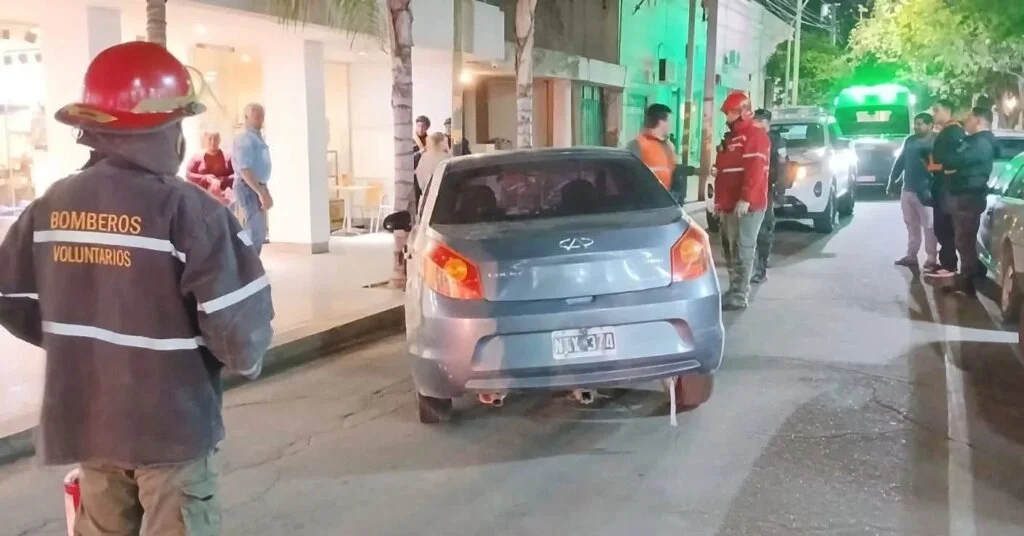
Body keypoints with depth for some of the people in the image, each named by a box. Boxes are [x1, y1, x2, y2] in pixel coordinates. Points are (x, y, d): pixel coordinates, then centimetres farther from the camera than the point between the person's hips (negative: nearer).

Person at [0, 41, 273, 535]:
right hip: (170, 425, -5)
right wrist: (247, 357, 1)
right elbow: (238, 329, -22)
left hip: (84, 421, 6)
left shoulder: (51, 207, -2)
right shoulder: (189, 211, -19)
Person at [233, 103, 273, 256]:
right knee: (254, 233, -12)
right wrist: (261, 193, -26)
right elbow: (245, 170, -23)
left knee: (259, 233, 15)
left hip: (257, 188, 10)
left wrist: (266, 192, 20)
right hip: (249, 188, -10)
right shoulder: (245, 139, -14)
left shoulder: (258, 138, 16)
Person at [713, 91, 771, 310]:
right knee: (732, 249, 13)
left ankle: (738, 296, -9)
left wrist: (745, 199, -27)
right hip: (729, 205, 10)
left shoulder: (756, 135, -10)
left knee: (742, 250, -9)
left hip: (747, 206, -10)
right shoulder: (730, 138, 22)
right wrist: (718, 200, 22)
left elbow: (755, 171, -20)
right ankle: (736, 290, 22)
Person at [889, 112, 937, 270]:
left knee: (929, 226, -4)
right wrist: (892, 181, 17)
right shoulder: (909, 140, 14)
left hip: (925, 191, -7)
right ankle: (911, 256, 21)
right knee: (911, 225, 13)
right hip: (907, 190, 7)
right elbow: (900, 161, 20)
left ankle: (931, 260, -1)